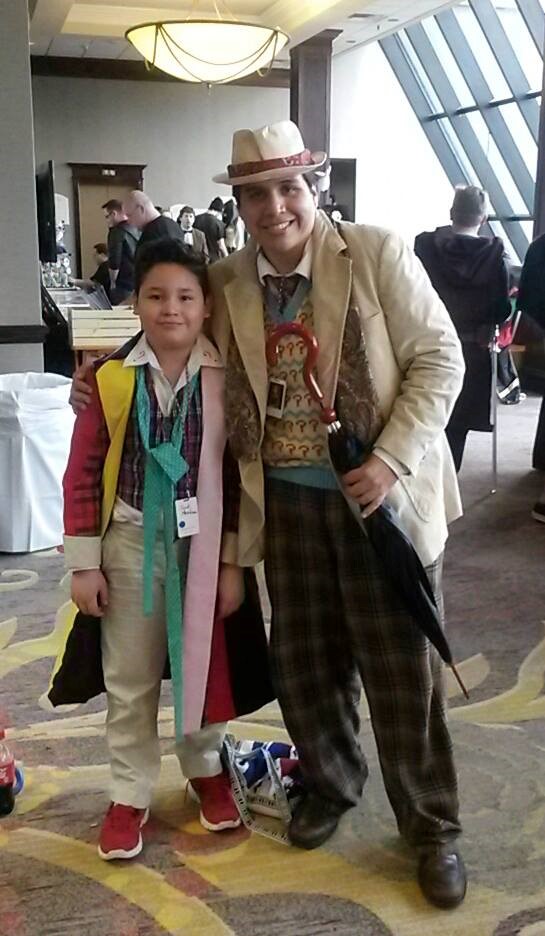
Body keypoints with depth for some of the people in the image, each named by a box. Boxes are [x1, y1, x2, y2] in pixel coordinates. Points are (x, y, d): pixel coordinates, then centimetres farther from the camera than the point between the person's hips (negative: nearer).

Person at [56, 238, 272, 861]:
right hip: (131, 543, 0)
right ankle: (129, 797, 28)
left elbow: (242, 473, -3)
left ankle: (206, 771, 39)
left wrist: (234, 561, -3)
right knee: (129, 681, 11)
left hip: (205, 544, 0)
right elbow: (82, 472, -3)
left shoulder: (227, 379, -7)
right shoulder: (110, 376, -7)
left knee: (203, 666, 15)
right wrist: (83, 562, -4)